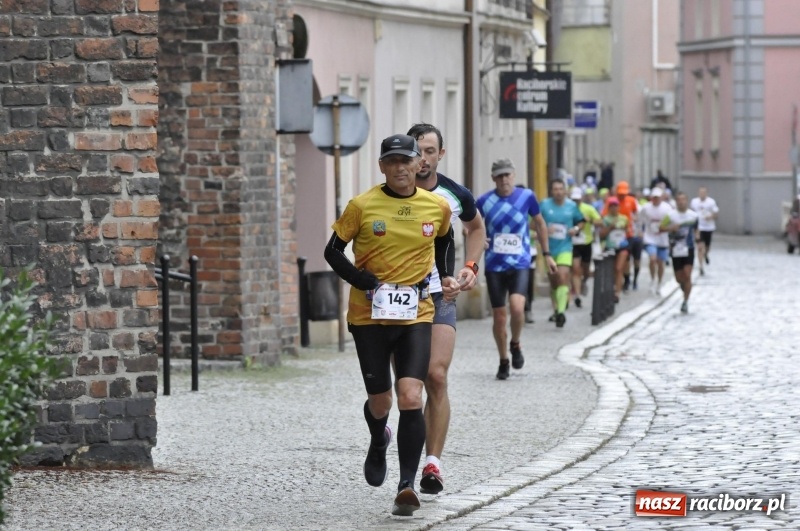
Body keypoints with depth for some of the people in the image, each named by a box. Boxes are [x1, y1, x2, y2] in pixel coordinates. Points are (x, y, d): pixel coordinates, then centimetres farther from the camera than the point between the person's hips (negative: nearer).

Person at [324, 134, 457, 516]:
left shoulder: (437, 207, 2)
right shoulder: (362, 206, -6)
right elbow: (333, 251, -1)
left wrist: (445, 277, 11)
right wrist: (366, 283, -14)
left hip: (416, 315, 1)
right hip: (369, 316, 0)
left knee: (410, 398, -16)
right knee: (380, 402, 8)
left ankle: (407, 486, -10)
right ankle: (378, 442, 45)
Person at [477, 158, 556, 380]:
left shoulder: (526, 196, -2)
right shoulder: (484, 201, -2)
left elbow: (539, 223, 13)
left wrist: (546, 254, 15)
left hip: (520, 264, -1)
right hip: (494, 265, 1)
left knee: (517, 306, -22)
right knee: (499, 316, 3)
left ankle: (515, 345, 7)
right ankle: (503, 361, 23)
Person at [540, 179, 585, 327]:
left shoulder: (572, 206, 1)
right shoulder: (545, 205, -2)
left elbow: (582, 221, 15)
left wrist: (576, 228, -6)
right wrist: (544, 230, -19)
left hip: (564, 248, -1)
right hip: (549, 248, 2)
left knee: (563, 276, -20)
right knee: (553, 280, 13)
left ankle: (561, 312, -24)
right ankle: (556, 310, 33)